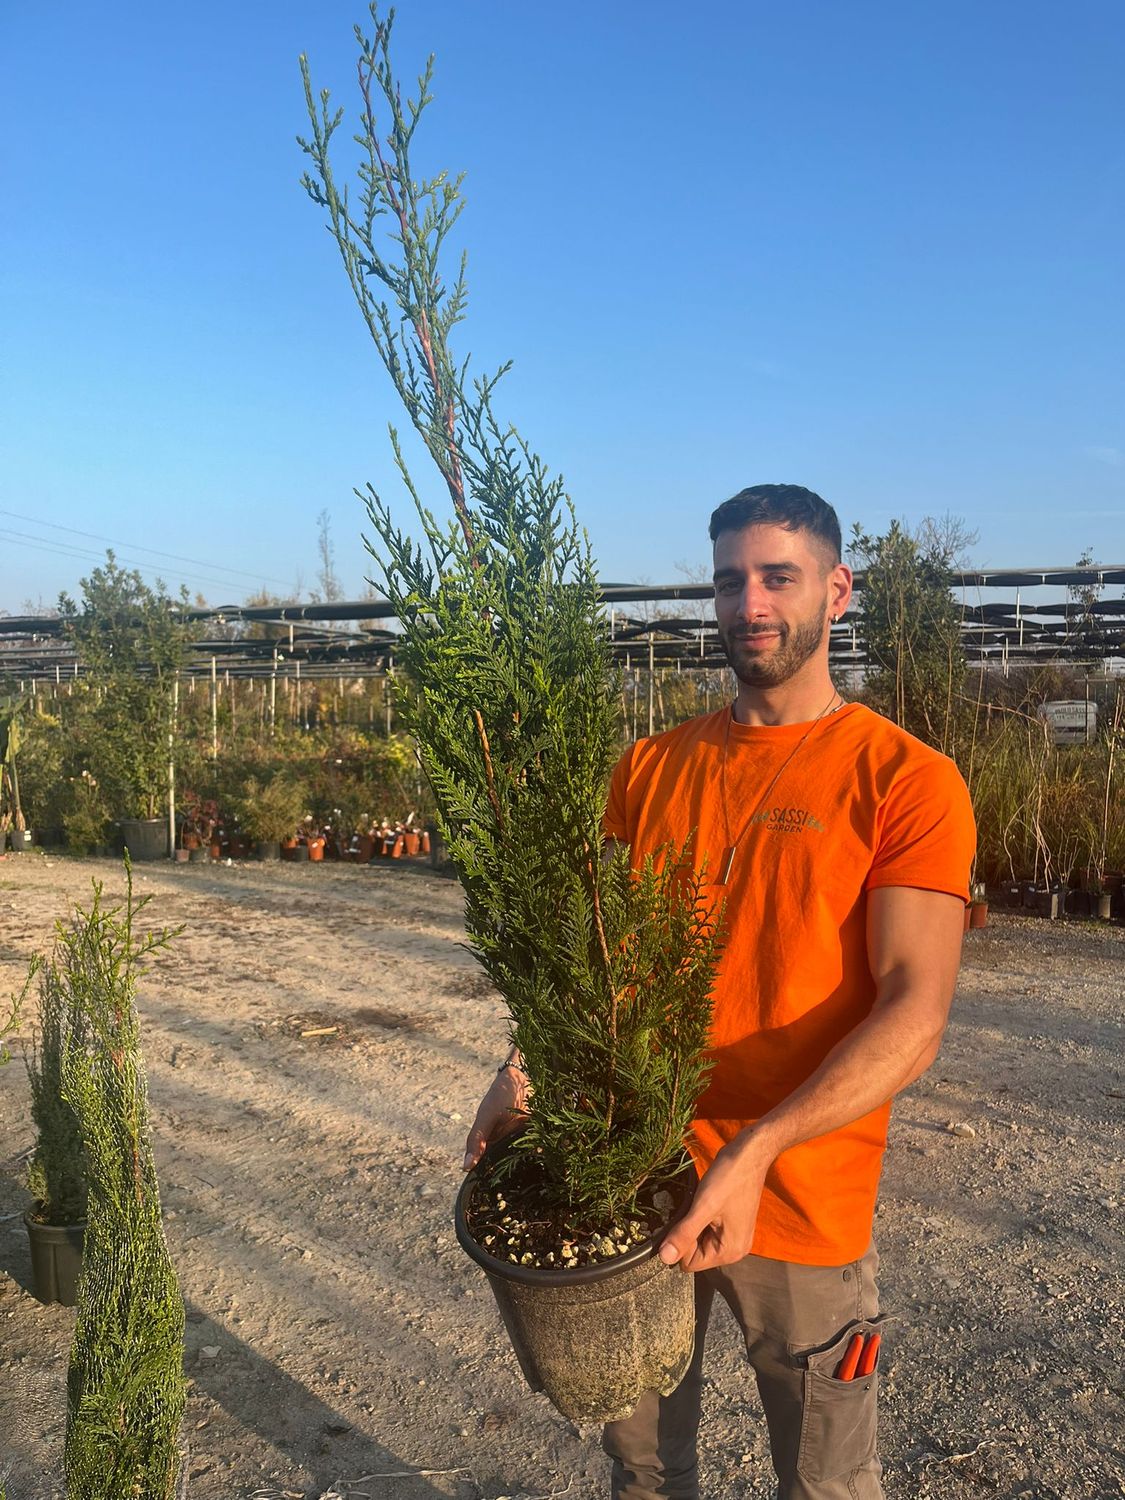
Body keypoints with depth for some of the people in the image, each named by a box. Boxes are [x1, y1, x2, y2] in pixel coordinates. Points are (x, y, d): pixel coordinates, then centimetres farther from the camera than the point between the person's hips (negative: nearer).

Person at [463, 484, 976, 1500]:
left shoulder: (904, 778, -11)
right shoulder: (651, 766, 4)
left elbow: (914, 1013, -17)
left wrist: (753, 1153, -26)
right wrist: (525, 1071, -7)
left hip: (799, 1203, -3)